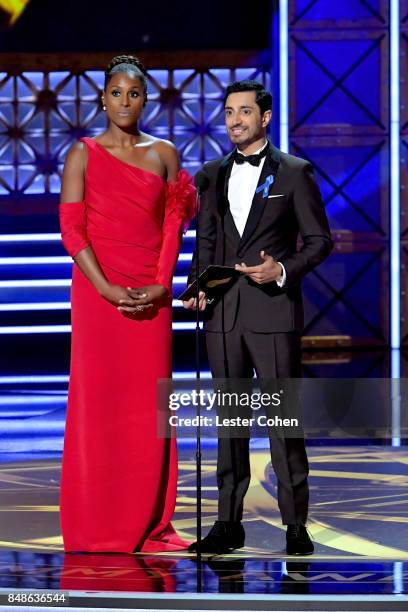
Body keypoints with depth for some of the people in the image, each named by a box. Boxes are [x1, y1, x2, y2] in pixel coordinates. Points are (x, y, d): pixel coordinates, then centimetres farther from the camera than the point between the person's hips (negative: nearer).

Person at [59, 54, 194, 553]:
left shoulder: (164, 154, 11)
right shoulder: (83, 154, 2)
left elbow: (173, 225, 7)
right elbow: (71, 229, -4)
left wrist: (162, 285, -7)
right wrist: (105, 289, -13)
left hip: (151, 297, 3)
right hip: (97, 291, -3)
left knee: (147, 403, 3)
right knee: (97, 399, -2)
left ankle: (147, 524, 10)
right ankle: (95, 527, 3)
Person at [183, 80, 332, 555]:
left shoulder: (294, 172, 1)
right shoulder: (213, 174, 14)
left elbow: (319, 240, 1)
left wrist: (283, 270, -15)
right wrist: (196, 286, 2)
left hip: (274, 311, -4)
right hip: (222, 314, 4)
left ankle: (296, 525, -1)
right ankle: (229, 522, 12)